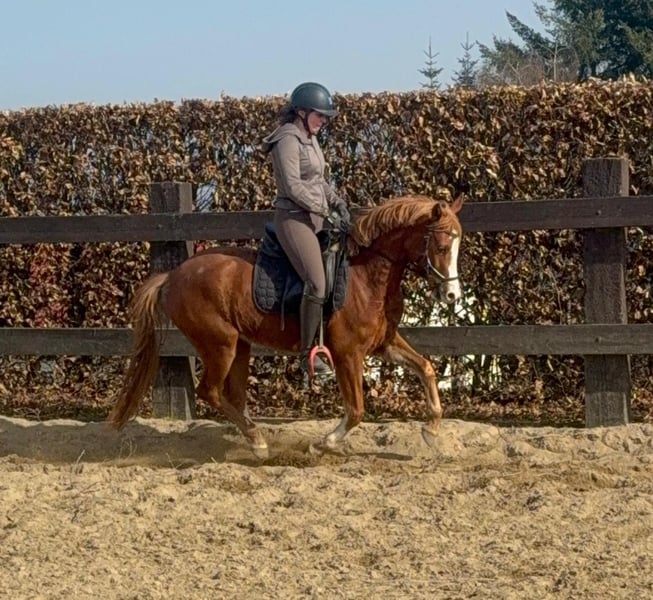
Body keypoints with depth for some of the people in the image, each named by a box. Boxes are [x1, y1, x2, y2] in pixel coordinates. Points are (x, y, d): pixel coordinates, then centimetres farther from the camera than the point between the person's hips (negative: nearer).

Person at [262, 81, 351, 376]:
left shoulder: (310, 139, 14)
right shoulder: (288, 141, -14)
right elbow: (293, 187, -20)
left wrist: (337, 201, 5)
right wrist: (326, 212, -18)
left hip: (315, 218, 10)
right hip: (294, 218, -10)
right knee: (317, 284, -20)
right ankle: (307, 354, -14)